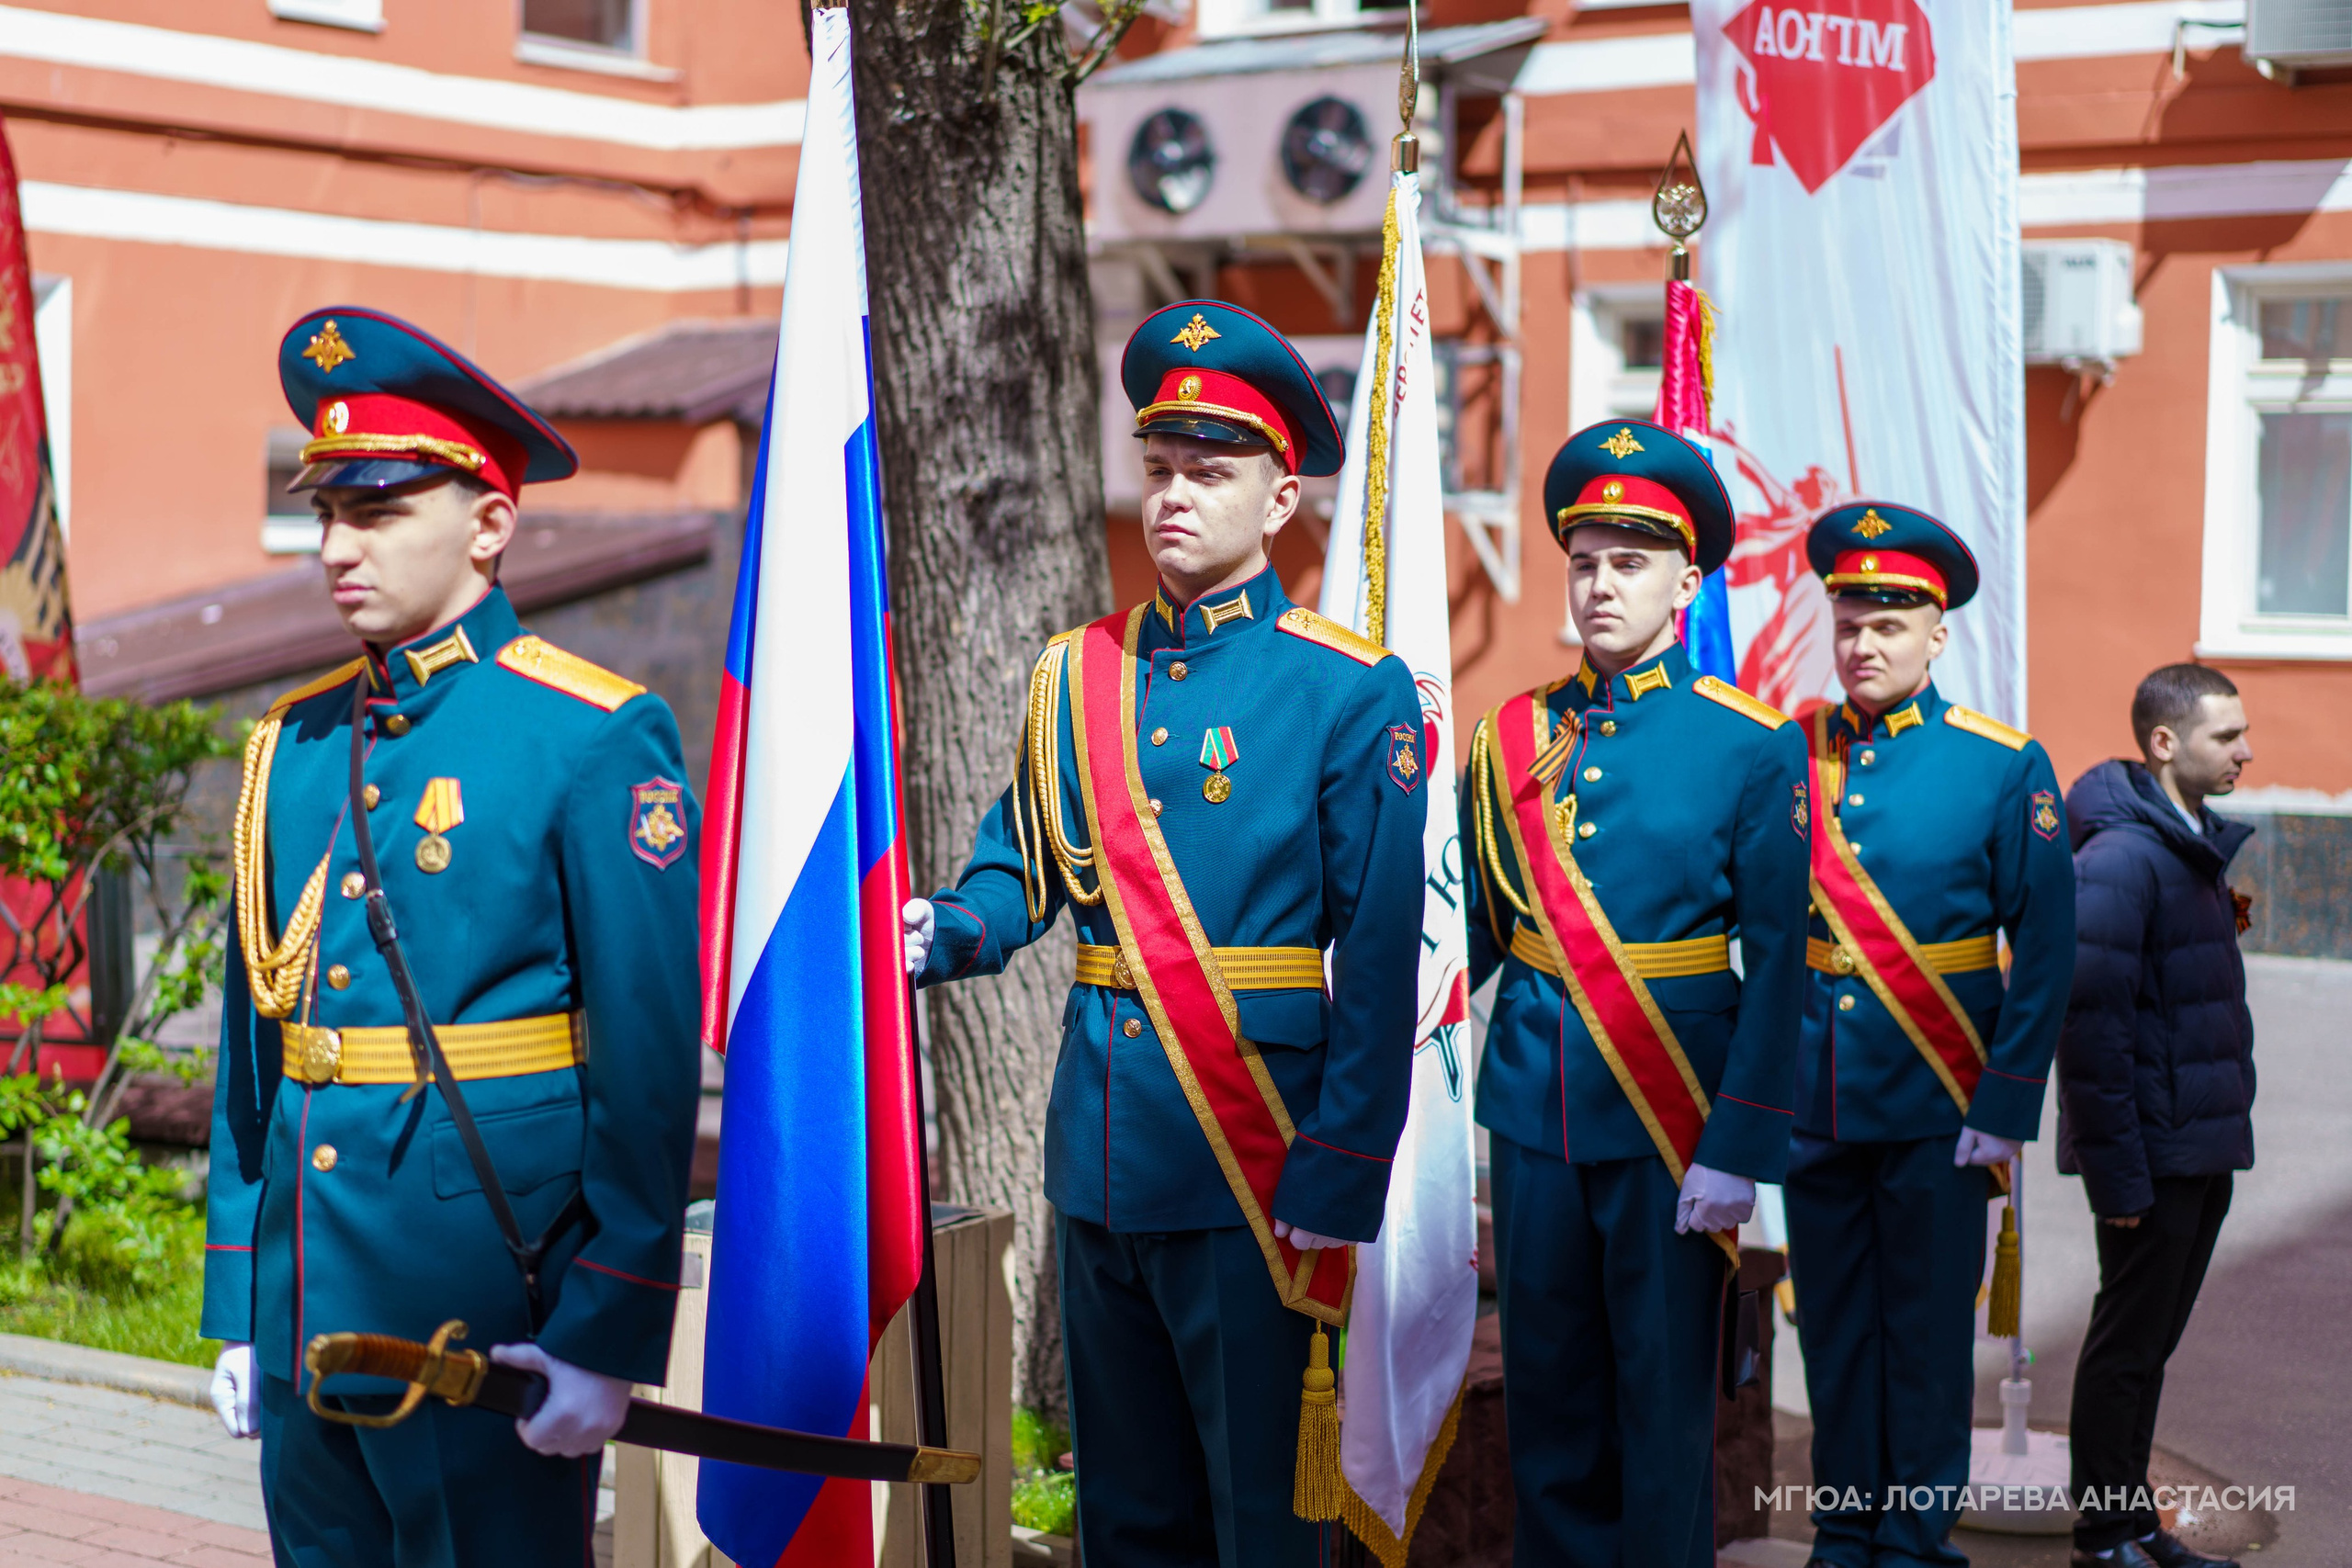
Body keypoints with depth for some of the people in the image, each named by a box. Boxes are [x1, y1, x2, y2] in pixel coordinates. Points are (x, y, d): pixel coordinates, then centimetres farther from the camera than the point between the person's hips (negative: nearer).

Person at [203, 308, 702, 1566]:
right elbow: (252, 1042, 13)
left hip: (487, 1322, -6)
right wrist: (239, 1312, 11)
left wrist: (607, 1339, -14)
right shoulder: (292, 747, 10)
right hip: (311, 1315, 6)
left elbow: (651, 1067, -12)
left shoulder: (598, 741, -9)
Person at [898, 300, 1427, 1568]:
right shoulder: (1074, 675, 9)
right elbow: (1019, 871, 12)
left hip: (1251, 1158, -5)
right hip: (1099, 1150, 5)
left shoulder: (1353, 693, -6)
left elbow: (1380, 961, -10)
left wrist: (1340, 1180, -14)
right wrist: (944, 933, -11)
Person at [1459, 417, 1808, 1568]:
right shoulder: (1510, 738, 7)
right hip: (1533, 1105, 3)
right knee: (1548, 1385, 11)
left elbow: (1778, 965, -7)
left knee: (1662, 1385, 5)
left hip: (1669, 1108, -3)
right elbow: (1473, 933, 10)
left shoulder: (1752, 746, -4)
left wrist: (1737, 1153, -12)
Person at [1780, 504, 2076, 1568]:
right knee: (1834, 1331, 12)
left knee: (1927, 1333, 6)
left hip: (1934, 1109, -3)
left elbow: (2045, 952, -5)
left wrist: (2004, 1110, -10)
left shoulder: (2004, 765, -4)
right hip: (1812, 1106, 3)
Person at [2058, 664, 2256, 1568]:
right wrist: (2119, 1175, -22)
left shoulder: (2204, 842, 12)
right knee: (2127, 1346, 2)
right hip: (2153, 1154, -9)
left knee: (2152, 1341, 16)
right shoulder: (2119, 857, -18)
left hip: (2201, 1149, 9)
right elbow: (2090, 1021, -22)